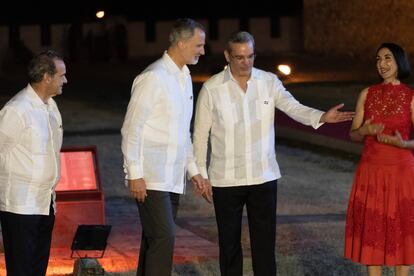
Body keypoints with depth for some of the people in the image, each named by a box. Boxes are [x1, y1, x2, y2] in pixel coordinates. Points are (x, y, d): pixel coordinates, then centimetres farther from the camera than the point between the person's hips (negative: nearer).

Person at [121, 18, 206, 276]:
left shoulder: (184, 77, 15)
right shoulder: (153, 78, -13)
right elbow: (131, 128, -14)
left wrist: (193, 169, 20)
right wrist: (135, 174, -16)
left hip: (173, 178, 8)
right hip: (151, 177, -8)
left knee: (155, 240, 9)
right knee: (163, 237, -15)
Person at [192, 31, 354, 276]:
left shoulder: (269, 82, 0)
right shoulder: (212, 89, -5)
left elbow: (294, 108, -14)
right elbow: (201, 134, 0)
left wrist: (323, 117, -33)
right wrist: (201, 175, 0)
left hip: (263, 177, 1)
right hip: (226, 181, -1)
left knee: (265, 243, 3)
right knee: (229, 244, 8)